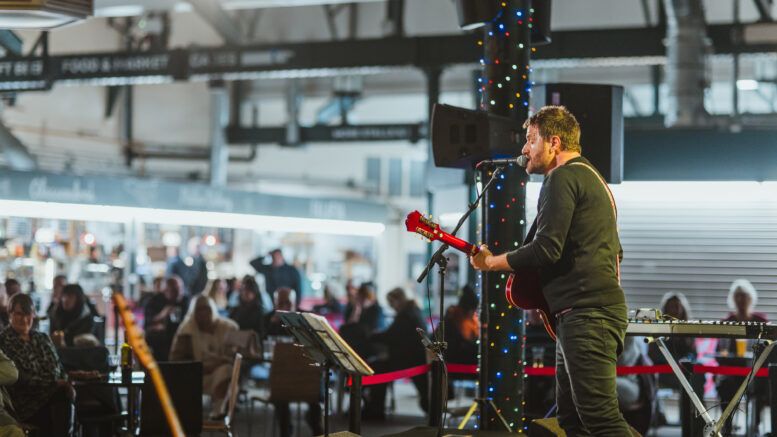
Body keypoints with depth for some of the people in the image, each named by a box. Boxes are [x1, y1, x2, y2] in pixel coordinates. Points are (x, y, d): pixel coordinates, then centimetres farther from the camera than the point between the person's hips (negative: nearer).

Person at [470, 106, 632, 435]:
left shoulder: (562, 177, -8)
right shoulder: (591, 177, 24)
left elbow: (545, 249, -18)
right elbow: (613, 251, 30)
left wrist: (490, 263, -5)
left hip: (584, 314, -11)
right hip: (598, 310, 11)